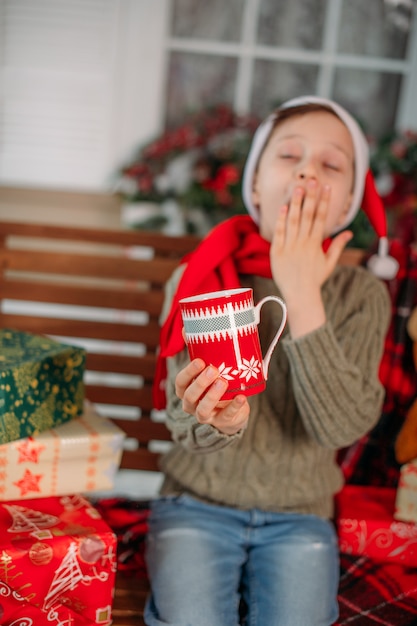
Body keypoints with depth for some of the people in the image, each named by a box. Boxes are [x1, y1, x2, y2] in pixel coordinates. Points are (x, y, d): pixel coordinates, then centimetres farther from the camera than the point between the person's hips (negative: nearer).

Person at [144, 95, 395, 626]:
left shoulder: (362, 296, -6)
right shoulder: (200, 278, -9)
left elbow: (342, 426, -19)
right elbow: (188, 426, -11)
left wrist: (303, 299, -25)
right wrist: (221, 420, -35)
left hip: (298, 518, 1)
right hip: (198, 506, -1)